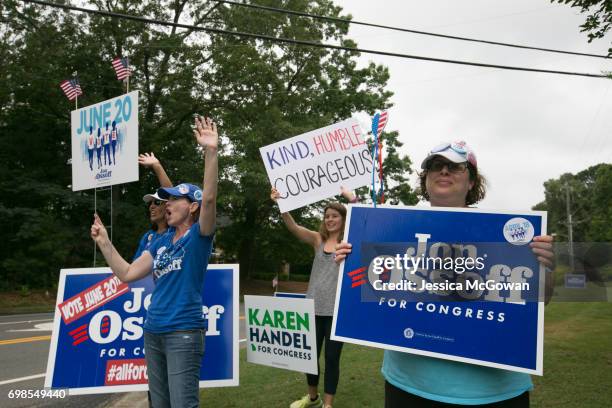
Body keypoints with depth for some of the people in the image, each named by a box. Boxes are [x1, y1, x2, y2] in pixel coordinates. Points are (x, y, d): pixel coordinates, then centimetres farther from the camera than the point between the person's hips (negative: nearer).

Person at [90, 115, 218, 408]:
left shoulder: (198, 235, -7)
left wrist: (211, 152, -34)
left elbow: (209, 199, -26)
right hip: (153, 332, 8)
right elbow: (127, 274, 12)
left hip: (183, 332, -7)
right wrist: (104, 242, 7)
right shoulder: (161, 242, 13)